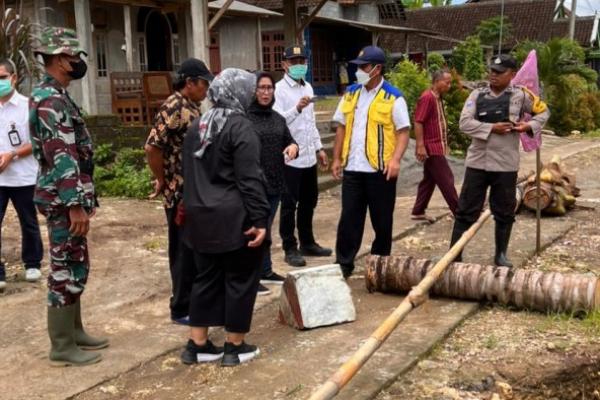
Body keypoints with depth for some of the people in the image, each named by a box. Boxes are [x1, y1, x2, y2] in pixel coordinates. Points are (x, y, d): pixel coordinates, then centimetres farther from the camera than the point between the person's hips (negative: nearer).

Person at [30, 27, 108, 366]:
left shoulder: (57, 96, 16)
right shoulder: (51, 99, -17)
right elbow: (61, 157, -23)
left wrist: (85, 198, 22)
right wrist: (75, 205, -24)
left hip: (70, 198, 10)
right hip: (63, 200, -10)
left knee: (75, 267, 16)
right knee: (67, 271, -3)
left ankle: (74, 332, 27)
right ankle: (62, 347, 7)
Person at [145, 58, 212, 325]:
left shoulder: (192, 107, 12)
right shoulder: (173, 108, -17)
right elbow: (152, 147, -23)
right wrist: (161, 180, -12)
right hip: (181, 193, -9)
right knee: (185, 252, 0)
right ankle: (182, 309, 12)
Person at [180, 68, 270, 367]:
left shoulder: (197, 126, 12)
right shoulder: (240, 127, -12)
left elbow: (189, 173, 18)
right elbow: (249, 178, -18)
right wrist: (260, 219, -18)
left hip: (201, 216, 8)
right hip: (235, 218, -7)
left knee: (207, 278, 15)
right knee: (240, 279, 5)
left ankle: (196, 345, 19)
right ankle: (234, 347, 13)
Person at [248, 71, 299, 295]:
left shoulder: (277, 118, 13)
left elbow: (288, 141, 18)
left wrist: (293, 146, -5)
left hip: (275, 183, 7)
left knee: (266, 229, 17)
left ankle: (265, 271, 29)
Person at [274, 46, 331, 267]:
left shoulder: (308, 87, 14)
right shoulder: (279, 89, -10)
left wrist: (319, 148, 17)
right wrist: (297, 108, -36)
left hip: (308, 157, 8)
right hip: (290, 157, -7)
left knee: (308, 202, 16)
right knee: (289, 205, 2)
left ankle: (307, 243, 28)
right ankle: (290, 249, 11)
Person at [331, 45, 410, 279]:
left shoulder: (393, 98, -5)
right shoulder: (351, 94, 10)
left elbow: (403, 131, -7)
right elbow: (342, 127, 13)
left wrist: (395, 159, -20)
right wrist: (337, 158, 8)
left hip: (380, 169, -4)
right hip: (353, 168, 4)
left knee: (381, 219, 9)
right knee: (349, 217, 5)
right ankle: (344, 262, 13)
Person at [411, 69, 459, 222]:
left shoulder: (438, 98, 15)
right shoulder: (427, 97, -15)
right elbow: (418, 122, -20)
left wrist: (444, 144, 22)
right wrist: (420, 146, -24)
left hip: (437, 147, 10)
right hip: (431, 148, -10)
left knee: (429, 180, 12)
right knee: (446, 180, -4)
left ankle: (418, 212, 18)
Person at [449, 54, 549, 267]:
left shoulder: (520, 95, 1)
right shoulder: (477, 95, 2)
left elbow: (543, 111, 14)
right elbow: (465, 123, -9)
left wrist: (529, 125, -4)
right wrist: (492, 128, -18)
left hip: (505, 165, 0)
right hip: (477, 162, 0)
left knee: (504, 212, 11)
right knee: (466, 210, 3)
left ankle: (501, 254, 26)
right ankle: (454, 255, 9)